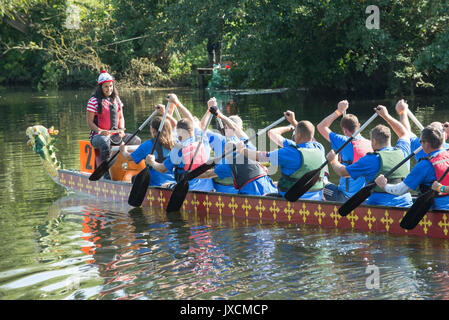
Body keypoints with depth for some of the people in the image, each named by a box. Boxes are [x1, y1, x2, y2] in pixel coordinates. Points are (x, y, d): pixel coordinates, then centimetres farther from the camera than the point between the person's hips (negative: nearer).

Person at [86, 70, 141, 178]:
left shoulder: (116, 100, 16)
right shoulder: (94, 101, -3)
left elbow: (121, 117, 22)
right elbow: (90, 122, -5)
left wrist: (121, 130, 2)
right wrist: (101, 131, -20)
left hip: (115, 134, 6)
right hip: (98, 135, -6)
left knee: (136, 140, -11)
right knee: (104, 141, -41)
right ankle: (107, 173, -40)